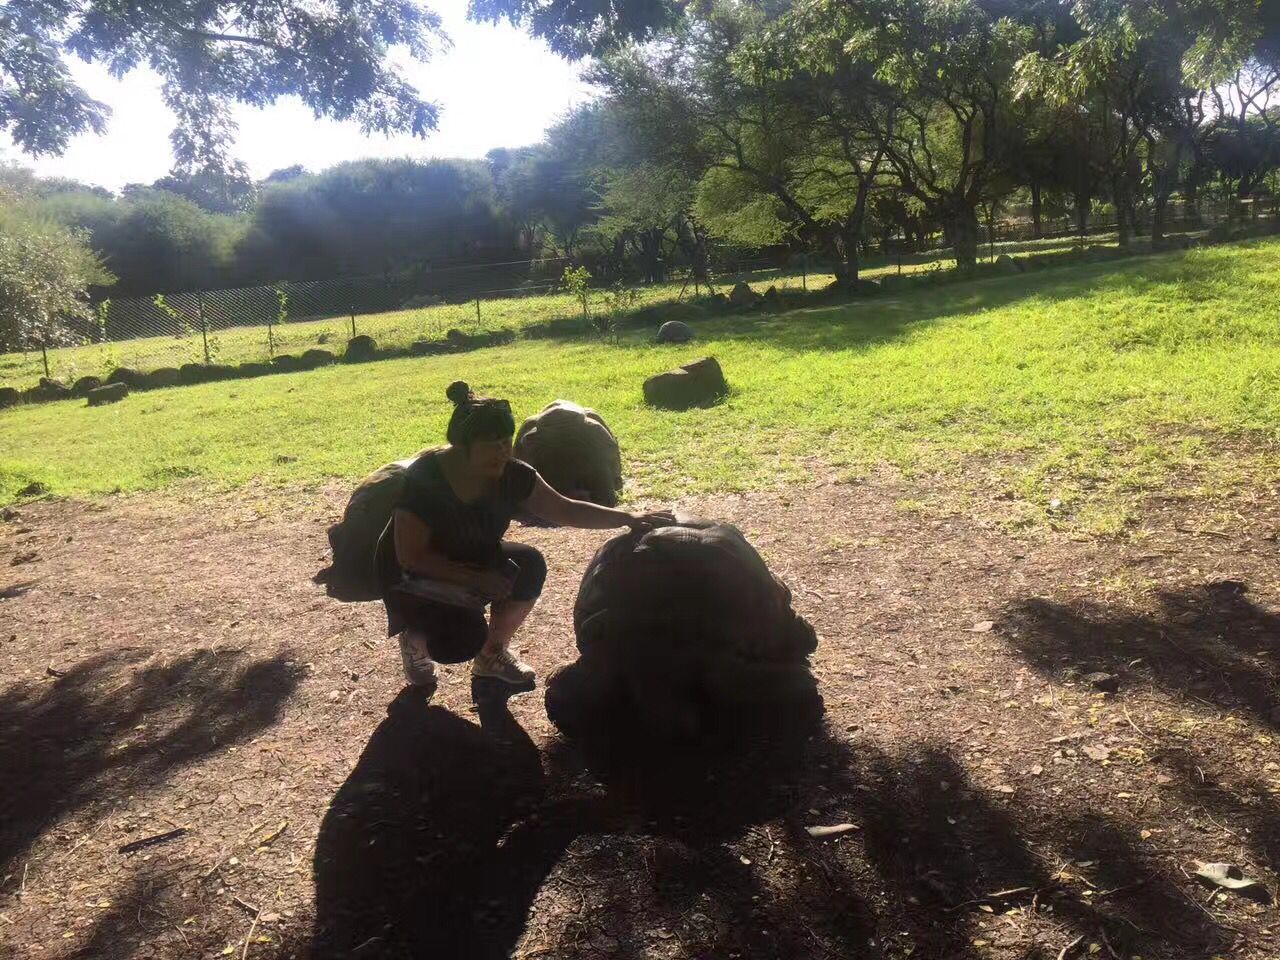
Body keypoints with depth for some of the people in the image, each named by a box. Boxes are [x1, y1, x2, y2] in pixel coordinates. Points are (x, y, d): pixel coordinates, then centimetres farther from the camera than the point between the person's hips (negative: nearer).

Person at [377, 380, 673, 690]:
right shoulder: (425, 478, -29)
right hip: (414, 577, -5)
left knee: (529, 565, -22)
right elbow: (409, 556, -25)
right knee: (466, 639, -29)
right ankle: (414, 637, 8)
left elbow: (563, 509, -9)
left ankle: (493, 654, 1)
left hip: (473, 561, 5)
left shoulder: (510, 474, -15)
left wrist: (628, 518, -19)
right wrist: (475, 578, -30)